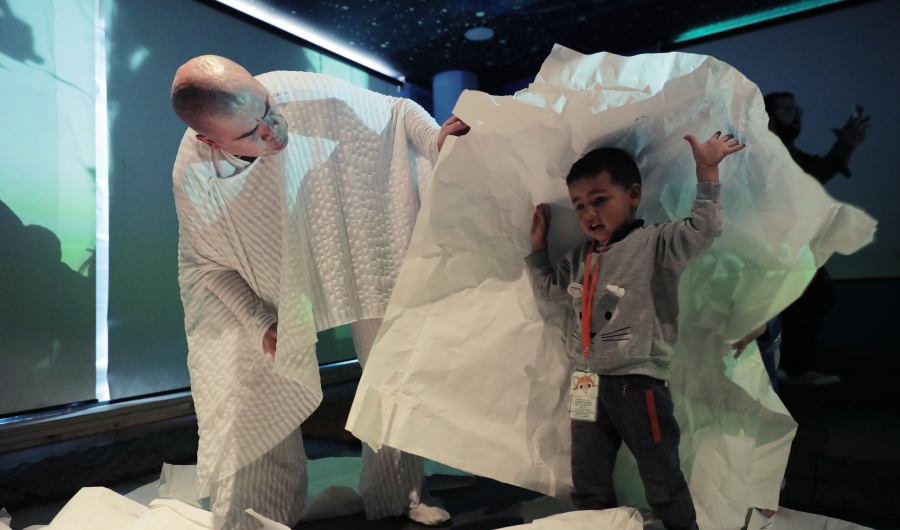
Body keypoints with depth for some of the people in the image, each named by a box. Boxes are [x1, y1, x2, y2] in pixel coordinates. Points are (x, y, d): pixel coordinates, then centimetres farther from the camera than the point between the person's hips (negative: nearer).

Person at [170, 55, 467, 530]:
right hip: (273, 289, 0)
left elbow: (395, 112, -14)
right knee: (265, 391, 0)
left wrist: (437, 139, -34)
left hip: (359, 255, 1)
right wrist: (262, 325, -17)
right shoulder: (194, 176, -25)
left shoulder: (315, 98, -31)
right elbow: (209, 263, -8)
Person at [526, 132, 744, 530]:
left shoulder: (655, 243, -8)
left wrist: (707, 170, -26)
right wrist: (538, 245, 15)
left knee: (662, 482, 11)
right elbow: (547, 289, 21)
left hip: (638, 383, -6)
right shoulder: (579, 259, 10)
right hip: (588, 384, 6)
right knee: (588, 483, 18)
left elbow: (703, 229, -21)